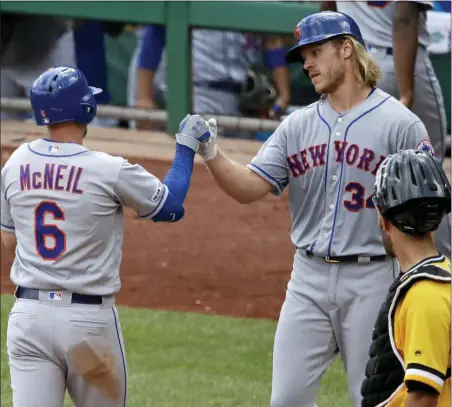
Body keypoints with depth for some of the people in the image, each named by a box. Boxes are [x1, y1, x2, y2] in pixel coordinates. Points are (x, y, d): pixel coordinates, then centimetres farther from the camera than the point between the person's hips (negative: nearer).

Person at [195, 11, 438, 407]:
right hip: (309, 279, 5)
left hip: (371, 280, -5)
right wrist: (211, 154, -14)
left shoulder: (400, 124, -6)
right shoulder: (298, 125, 9)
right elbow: (249, 187, 4)